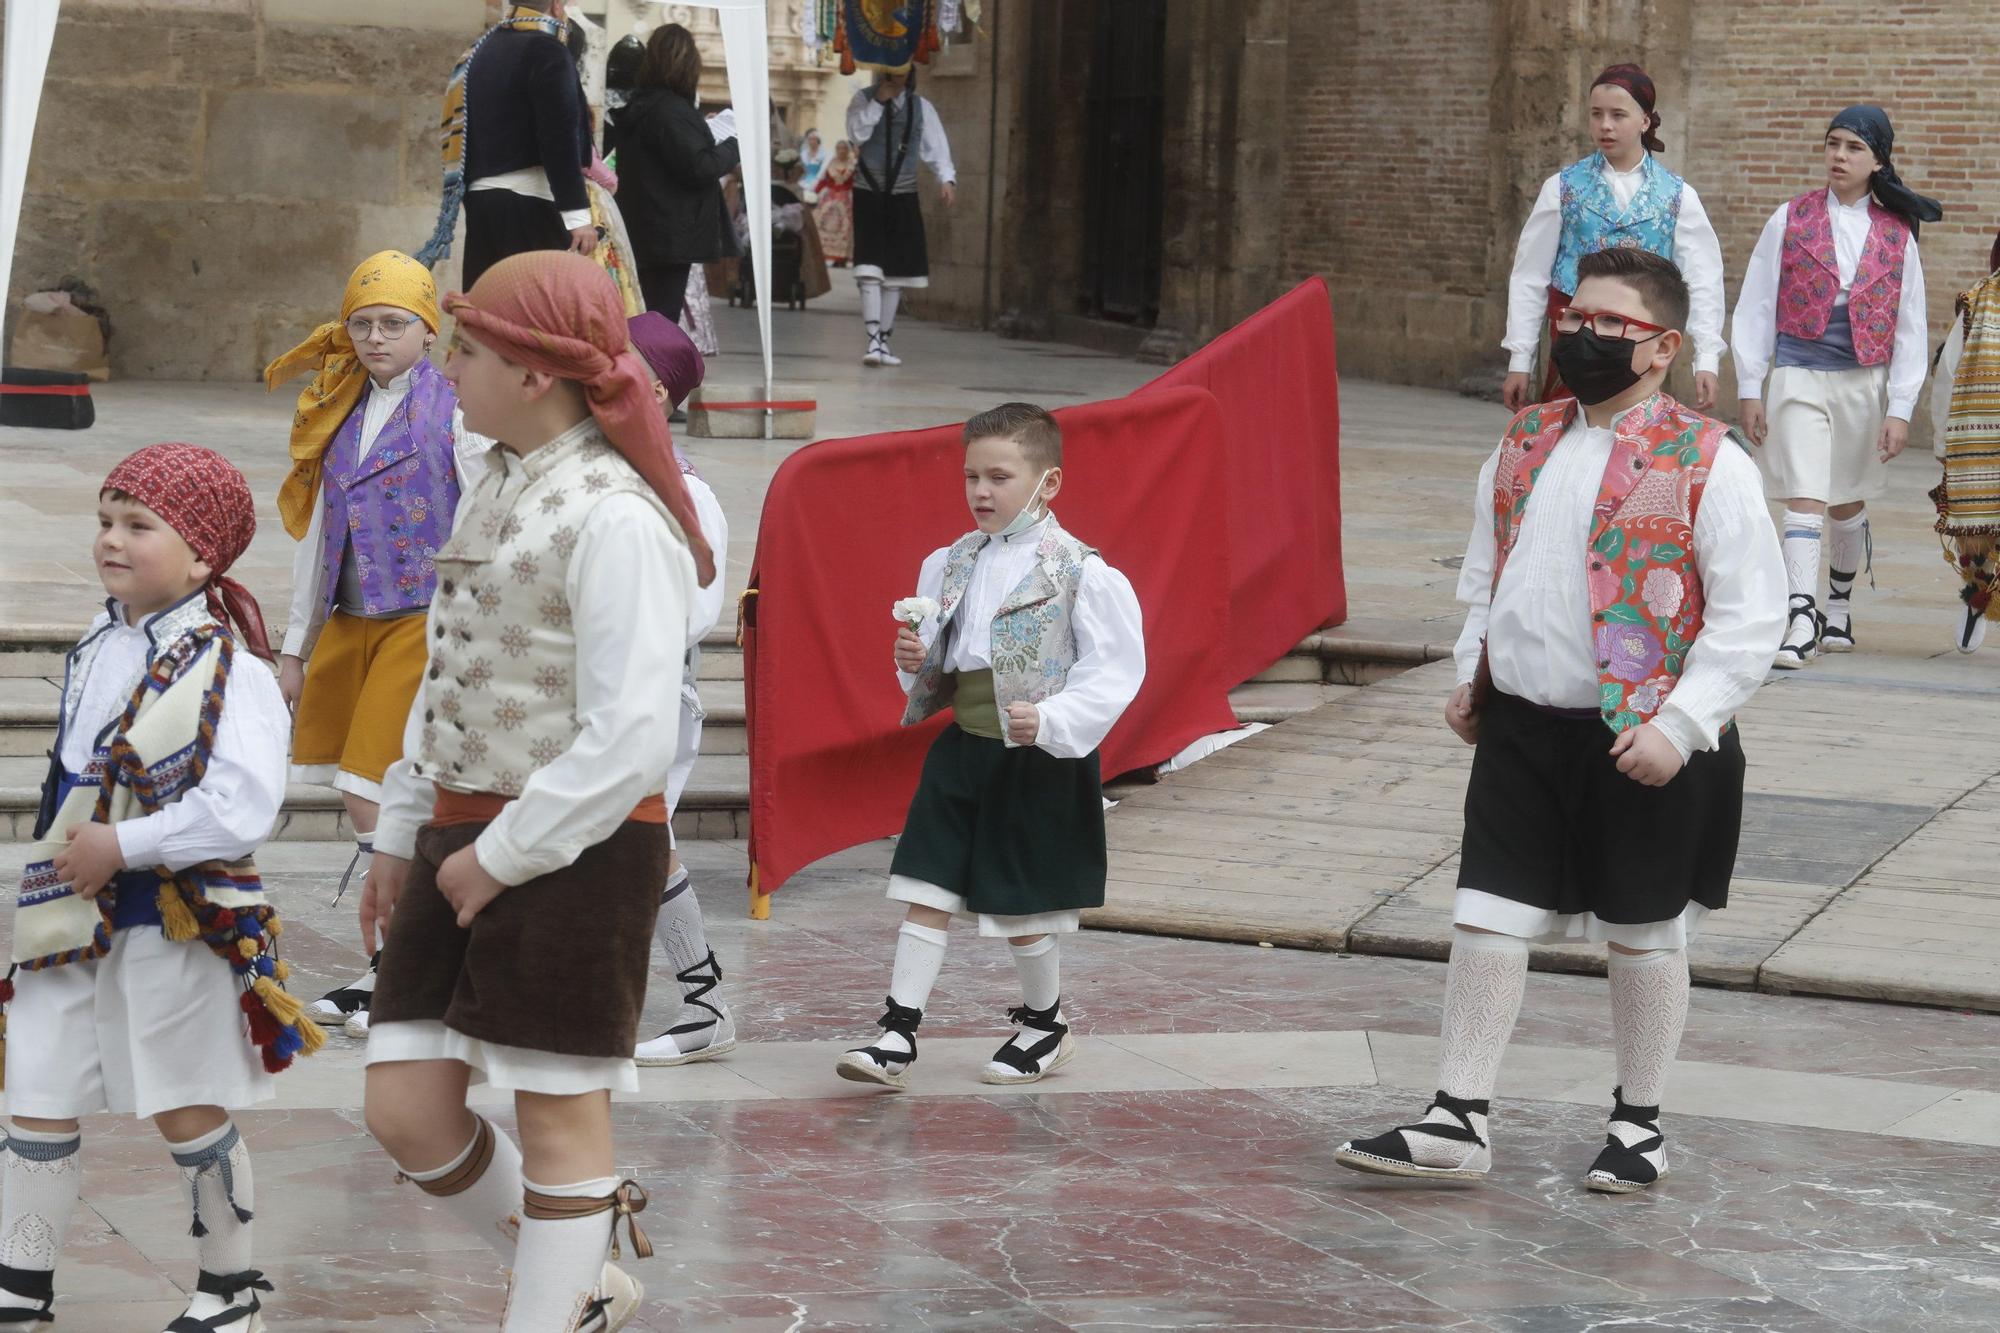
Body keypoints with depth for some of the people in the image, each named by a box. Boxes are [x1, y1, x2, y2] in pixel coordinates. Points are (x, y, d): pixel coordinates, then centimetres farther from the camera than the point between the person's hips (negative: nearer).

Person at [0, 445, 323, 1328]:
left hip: (177, 922, -7)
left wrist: (122, 845, -21)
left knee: (187, 1112, 5)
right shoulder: (98, 651, 8)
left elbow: (242, 808, -24)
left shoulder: (229, 670, -15)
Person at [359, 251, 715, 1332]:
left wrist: (504, 856, -15)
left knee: (556, 1114, 2)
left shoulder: (613, 516, -16)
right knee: (406, 1112, 8)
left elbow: (631, 739, -21)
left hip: (573, 848, -9)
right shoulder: (495, 486, 12)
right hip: (465, 838, 9)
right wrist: (401, 834, 20)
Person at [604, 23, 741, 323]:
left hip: (645, 231, 9)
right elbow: (699, 168, -21)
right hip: (670, 234, -9)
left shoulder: (640, 105, 12)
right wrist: (733, 146, -3)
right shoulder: (671, 110, -16)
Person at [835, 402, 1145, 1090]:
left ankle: (1044, 1023, 29)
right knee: (926, 893, 1)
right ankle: (897, 1034, 3)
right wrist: (914, 661, -5)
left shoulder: (1082, 573, -12)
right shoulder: (950, 565, 7)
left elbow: (1116, 669, -14)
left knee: (1020, 905, 7)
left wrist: (1053, 720, -26)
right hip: (961, 747, 5)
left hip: (1040, 761, -5)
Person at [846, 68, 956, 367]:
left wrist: (946, 178, -18)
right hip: (869, 196, -3)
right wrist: (878, 102, -18)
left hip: (904, 198, 3)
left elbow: (935, 147, -1)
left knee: (896, 270, 7)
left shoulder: (921, 107, 5)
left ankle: (884, 340, 18)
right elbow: (856, 134, -15)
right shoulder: (864, 99, -1)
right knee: (870, 269, -14)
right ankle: (873, 340, -19)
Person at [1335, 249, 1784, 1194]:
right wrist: (1471, 673, 7)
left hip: (1642, 744, -5)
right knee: (1487, 917, 4)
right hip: (1520, 726, 5)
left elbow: (1749, 619, -12)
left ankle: (1639, 1124, 25)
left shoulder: (1707, 466, -11)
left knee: (1643, 936, 9)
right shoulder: (1525, 446, 7)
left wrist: (1678, 726, -18)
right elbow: (1484, 571, 20)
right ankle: (1457, 1123, 10)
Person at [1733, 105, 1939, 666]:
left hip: (1864, 382, 2)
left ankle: (1839, 609, 33)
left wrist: (1900, 409, -1)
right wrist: (1750, 389, -1)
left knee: (1848, 503, 14)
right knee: (1806, 500, -14)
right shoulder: (1790, 220, 1)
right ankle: (1800, 624, -21)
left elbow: (1911, 330, 5)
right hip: (1799, 379, -2)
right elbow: (1755, 307, 3)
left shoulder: (1897, 235, 3)